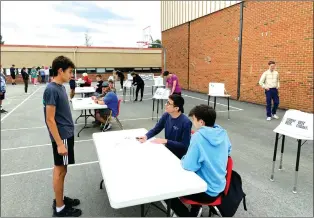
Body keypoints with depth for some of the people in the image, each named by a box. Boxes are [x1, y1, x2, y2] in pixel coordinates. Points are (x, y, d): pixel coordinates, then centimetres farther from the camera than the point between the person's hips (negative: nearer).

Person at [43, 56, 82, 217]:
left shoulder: (60, 87, 8)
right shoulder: (51, 90, -20)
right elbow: (50, 119, -21)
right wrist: (59, 143, -21)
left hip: (67, 134, 9)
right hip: (61, 136, -9)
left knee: (61, 169, 18)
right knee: (60, 170, 3)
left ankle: (60, 199, 33)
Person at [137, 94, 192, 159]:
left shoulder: (186, 122, -23)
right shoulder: (166, 116, -5)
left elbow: (185, 145, -21)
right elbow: (155, 130, 5)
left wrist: (166, 141, -26)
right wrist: (146, 136, -15)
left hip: (179, 156, -6)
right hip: (167, 150, 6)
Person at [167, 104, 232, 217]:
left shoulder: (198, 137, -26)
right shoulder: (223, 133, -4)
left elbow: (188, 166, -25)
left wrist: (183, 159, -3)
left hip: (207, 192, -7)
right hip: (219, 187, 8)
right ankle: (195, 211, 40)